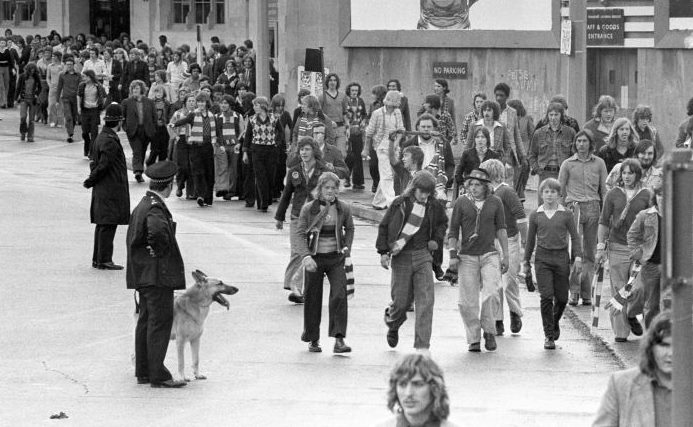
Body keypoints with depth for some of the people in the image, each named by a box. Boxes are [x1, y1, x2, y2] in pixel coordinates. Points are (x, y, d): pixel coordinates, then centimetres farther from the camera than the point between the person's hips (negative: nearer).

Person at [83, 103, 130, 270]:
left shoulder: (100, 137, 12)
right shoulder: (110, 141, -19)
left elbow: (92, 158, 18)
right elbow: (104, 165, -20)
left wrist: (92, 179, 12)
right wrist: (92, 180, -8)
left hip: (102, 188, 10)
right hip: (111, 189, -10)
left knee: (103, 224, 14)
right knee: (108, 224, -7)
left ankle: (98, 259, 20)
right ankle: (104, 260, -6)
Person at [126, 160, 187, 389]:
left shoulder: (142, 205, 13)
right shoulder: (155, 208, -18)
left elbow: (133, 238, 21)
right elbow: (157, 230, -39)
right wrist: (160, 252, -23)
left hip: (144, 274, 10)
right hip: (158, 275, -10)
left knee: (146, 322, 15)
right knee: (160, 321, -6)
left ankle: (143, 371, 21)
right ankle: (158, 375, -5)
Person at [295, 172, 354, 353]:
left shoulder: (344, 208, 0)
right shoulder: (308, 209, -7)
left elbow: (349, 229, 18)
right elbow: (300, 234, -8)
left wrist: (346, 247, 4)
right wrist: (306, 256, -20)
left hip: (336, 258, 1)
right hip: (315, 259, -1)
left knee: (339, 296, -14)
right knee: (313, 300, 7)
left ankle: (339, 340, -15)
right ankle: (313, 340, 24)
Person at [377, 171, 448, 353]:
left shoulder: (434, 206, 4)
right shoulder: (399, 204, -5)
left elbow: (443, 223, 24)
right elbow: (383, 227, 3)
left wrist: (437, 240, 9)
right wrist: (383, 251, -3)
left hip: (423, 256, 2)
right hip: (401, 257, -2)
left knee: (426, 301, -9)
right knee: (401, 301, 3)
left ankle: (422, 345, -6)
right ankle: (392, 325, 39)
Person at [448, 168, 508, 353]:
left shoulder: (495, 203, 4)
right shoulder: (461, 203, 1)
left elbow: (501, 230, 10)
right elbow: (453, 230, 6)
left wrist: (505, 256, 7)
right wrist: (453, 255, -3)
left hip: (489, 255, 0)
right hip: (467, 257, 0)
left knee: (491, 294, -17)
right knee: (468, 301, -2)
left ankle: (489, 331, 2)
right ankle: (473, 339, 9)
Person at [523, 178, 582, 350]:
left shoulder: (566, 214, 3)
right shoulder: (535, 215, 5)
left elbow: (574, 237, 6)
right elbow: (530, 240, 13)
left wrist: (578, 257, -4)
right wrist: (526, 262, 15)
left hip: (561, 258, 0)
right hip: (542, 258, 0)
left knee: (561, 298, 5)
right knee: (546, 297, -9)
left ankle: (555, 323, 35)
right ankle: (549, 336, -4)